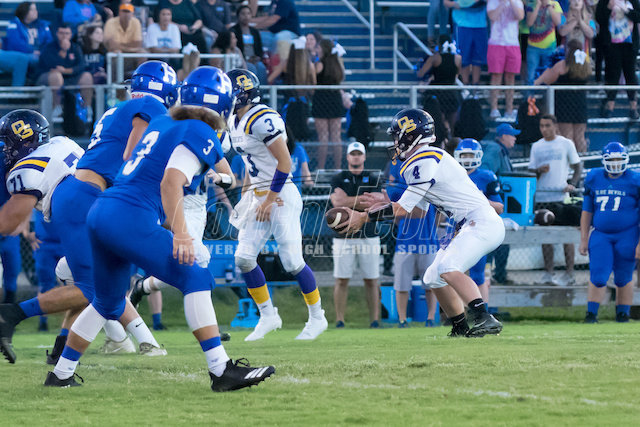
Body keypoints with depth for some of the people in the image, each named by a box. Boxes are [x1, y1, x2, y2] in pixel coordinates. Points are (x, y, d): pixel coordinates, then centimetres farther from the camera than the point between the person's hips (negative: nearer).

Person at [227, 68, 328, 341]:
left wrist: (269, 200, -16)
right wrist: (246, 196, 15)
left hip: (280, 195, -9)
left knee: (292, 262, -6)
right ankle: (268, 316, 13)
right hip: (258, 196, 9)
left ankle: (317, 317, 11)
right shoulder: (236, 122, 11)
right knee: (244, 258, 1)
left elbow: (284, 162, -19)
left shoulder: (262, 120, -19)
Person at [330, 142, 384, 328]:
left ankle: (375, 320, 4)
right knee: (342, 280, -3)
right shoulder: (338, 179, 9)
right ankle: (339, 321, 0)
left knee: (371, 280, 1)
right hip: (344, 236, 0)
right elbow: (337, 203, -8)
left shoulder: (374, 178, 8)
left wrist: (348, 201, -9)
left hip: (368, 236, 0)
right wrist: (363, 199, -9)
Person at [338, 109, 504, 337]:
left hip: (483, 223, -11)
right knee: (433, 277, 14)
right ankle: (461, 329, 20)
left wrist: (364, 217, -6)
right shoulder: (425, 160, 17)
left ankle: (485, 319, -38)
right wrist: (379, 206, 22)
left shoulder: (425, 162, -14)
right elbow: (418, 211, 23)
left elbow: (403, 209, -13)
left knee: (447, 269, -28)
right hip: (472, 226, 11)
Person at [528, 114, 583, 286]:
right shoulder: (536, 146, 12)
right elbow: (530, 171, 13)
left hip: (561, 196, -3)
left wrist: (572, 185, -10)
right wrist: (539, 170, -10)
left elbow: (578, 167, 6)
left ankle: (569, 274, 0)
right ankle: (548, 272, 7)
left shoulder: (566, 144, 3)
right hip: (541, 196, 3)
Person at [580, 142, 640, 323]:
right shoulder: (594, 179, 5)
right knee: (598, 277, -6)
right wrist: (584, 239, 10)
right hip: (601, 235, 2)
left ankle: (622, 315, 17)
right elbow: (587, 211, 13)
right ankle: (591, 314, 2)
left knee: (623, 279, 6)